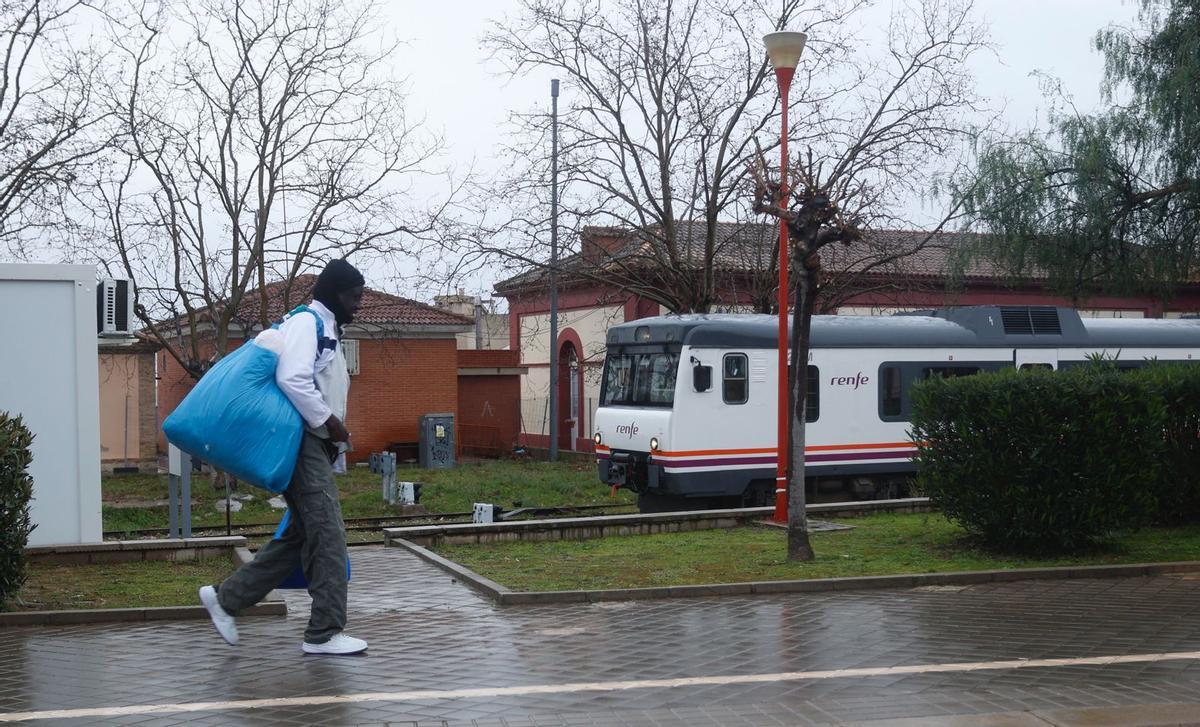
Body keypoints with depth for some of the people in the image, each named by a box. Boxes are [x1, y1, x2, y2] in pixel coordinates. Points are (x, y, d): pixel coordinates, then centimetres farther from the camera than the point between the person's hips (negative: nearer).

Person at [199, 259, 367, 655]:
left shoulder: (328, 331, 23)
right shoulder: (306, 322, -8)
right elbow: (291, 378, -23)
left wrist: (335, 436, 13)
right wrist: (329, 422, -18)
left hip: (317, 446, 10)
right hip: (300, 441, -10)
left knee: (300, 535, 12)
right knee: (327, 534, -11)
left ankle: (225, 597, 19)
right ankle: (324, 633, -7)